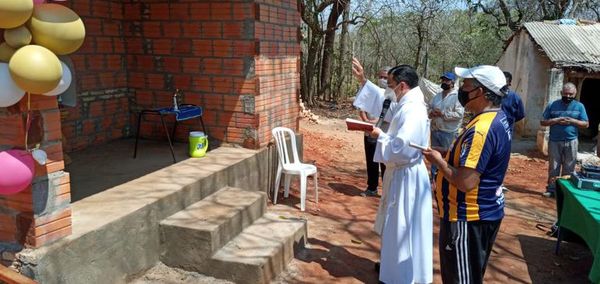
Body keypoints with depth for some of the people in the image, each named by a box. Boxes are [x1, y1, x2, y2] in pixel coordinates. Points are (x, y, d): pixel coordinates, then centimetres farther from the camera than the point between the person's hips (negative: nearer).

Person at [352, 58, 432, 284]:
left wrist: (380, 136, -17)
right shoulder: (405, 105, 6)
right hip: (399, 175, 10)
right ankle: (393, 265, 40)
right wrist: (363, 81, 21)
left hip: (407, 178, -10)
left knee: (403, 229, 3)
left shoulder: (413, 111, -25)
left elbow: (401, 148, -33)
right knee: (395, 226, 23)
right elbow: (383, 103, 24)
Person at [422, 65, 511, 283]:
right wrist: (446, 158, 7)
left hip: (468, 217, -10)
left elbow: (466, 182, -30)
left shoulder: (481, 129, -26)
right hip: (485, 211, 10)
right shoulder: (498, 119, 7)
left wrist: (438, 161, -15)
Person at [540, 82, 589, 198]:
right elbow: (543, 122, 2)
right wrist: (556, 120, -14)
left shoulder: (579, 106, 3)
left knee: (568, 169, 6)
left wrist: (572, 121, -14)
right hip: (554, 141, 0)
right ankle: (551, 189, 12)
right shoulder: (553, 105, 2)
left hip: (571, 142, 0)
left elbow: (585, 124, 3)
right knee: (553, 167, 5)